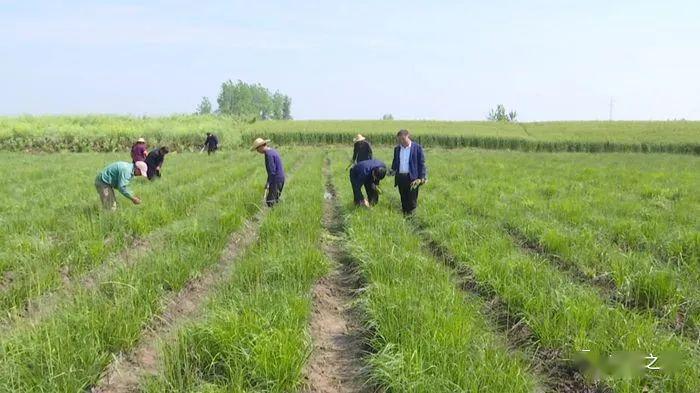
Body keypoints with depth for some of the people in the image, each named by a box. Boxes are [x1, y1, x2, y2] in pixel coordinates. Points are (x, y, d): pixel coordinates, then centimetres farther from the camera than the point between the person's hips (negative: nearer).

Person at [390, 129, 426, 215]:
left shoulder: (417, 148, -3)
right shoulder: (397, 149, 12)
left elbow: (421, 164, -4)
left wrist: (421, 178, -9)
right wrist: (393, 170, 3)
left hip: (412, 178, -5)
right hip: (400, 178, 5)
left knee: (412, 200, -1)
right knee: (403, 199, 11)